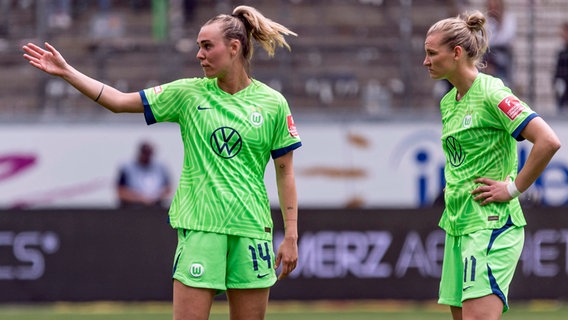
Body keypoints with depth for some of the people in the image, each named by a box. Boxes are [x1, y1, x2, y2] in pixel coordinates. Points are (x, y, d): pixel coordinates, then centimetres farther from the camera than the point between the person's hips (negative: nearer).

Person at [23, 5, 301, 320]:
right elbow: (119, 101, 7)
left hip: (251, 229, 0)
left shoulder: (272, 103, 2)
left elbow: (285, 172, 5)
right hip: (199, 226, 0)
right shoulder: (188, 93, 5)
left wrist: (291, 235, 2)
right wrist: (66, 71, 0)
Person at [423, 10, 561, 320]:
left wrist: (513, 188, -16)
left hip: (491, 224, -9)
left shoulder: (491, 93, -13)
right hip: (457, 225, 9)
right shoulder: (448, 101, 13)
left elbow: (548, 141, -23)